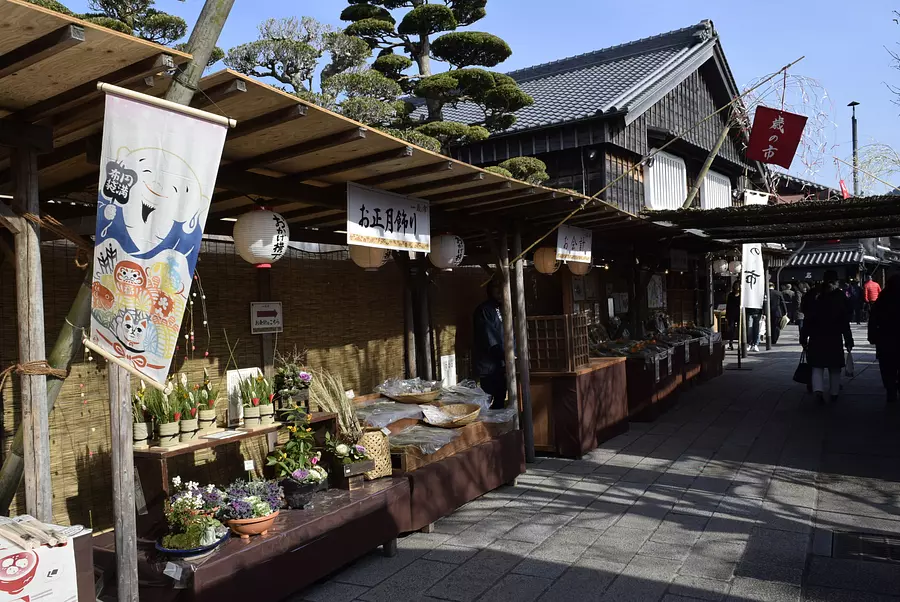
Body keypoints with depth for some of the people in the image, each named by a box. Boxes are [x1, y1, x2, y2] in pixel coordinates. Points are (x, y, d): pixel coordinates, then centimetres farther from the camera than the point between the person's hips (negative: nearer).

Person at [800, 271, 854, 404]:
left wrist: (804, 338, 2)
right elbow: (845, 321, -3)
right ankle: (834, 393, 20)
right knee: (834, 368, 14)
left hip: (816, 339, 0)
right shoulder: (840, 297, -3)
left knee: (817, 366, 3)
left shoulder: (814, 296, -2)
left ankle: (818, 390, -17)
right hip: (835, 338, 0)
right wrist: (848, 341, 1)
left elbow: (807, 319, -3)